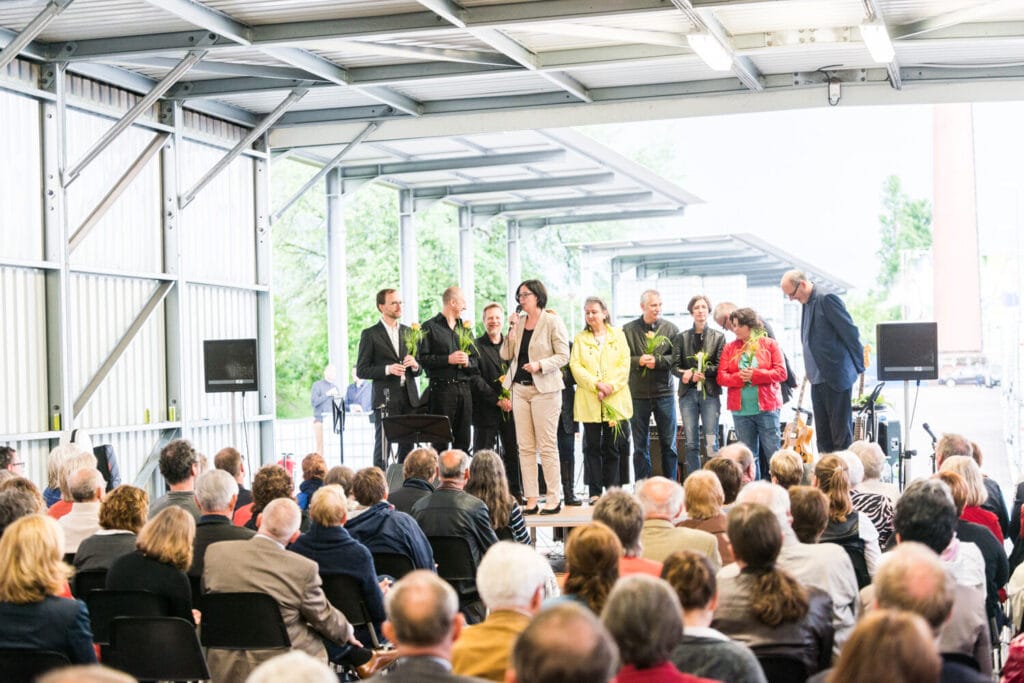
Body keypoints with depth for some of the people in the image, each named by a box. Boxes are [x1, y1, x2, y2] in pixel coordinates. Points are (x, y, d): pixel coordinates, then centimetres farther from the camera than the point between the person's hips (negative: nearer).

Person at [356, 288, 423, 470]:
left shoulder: (409, 332, 16)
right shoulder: (370, 334, 1)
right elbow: (361, 370, -3)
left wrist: (414, 365, -3)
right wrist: (387, 369, -16)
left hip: (409, 398, 5)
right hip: (385, 399, -5)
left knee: (408, 447, 4)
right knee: (382, 447, -6)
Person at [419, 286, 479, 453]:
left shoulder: (465, 328, 20)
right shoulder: (430, 327, 2)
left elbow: (477, 359, 18)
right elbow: (423, 358, -7)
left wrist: (468, 362, -3)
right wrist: (448, 359, -14)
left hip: (464, 387, 5)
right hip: (442, 387, -5)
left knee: (463, 440, 3)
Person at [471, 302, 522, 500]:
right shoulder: (476, 346, 0)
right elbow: (476, 379, -7)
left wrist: (512, 397, -3)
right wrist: (497, 400, -13)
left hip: (510, 407, 4)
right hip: (486, 409, -4)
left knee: (513, 452, 4)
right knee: (483, 454, -2)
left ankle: (516, 494, 9)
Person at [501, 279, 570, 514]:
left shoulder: (552, 322, -4)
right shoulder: (518, 321, 11)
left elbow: (563, 356, -7)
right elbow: (506, 355, 7)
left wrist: (540, 365, -21)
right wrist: (512, 329, -4)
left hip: (544, 389, -6)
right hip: (519, 388, 6)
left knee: (547, 446, -5)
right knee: (525, 447, 4)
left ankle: (554, 499, -1)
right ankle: (531, 500, 6)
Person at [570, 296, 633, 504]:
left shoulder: (618, 336, 11)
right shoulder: (580, 339, 10)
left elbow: (624, 365, 3)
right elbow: (575, 366, -1)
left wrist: (610, 386, -11)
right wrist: (596, 384, -13)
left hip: (615, 400, 0)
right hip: (589, 401, 0)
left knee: (613, 445, 2)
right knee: (592, 446, 0)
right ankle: (595, 492, 3)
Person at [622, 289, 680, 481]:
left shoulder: (670, 329, 3)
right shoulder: (628, 330, 2)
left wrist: (657, 361, -15)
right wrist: (638, 361, -16)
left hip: (664, 393, 0)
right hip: (638, 395, 0)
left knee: (668, 444, 5)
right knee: (640, 446, 6)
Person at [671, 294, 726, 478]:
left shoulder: (718, 337, 6)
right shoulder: (681, 337, 10)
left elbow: (720, 367, -2)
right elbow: (675, 366, 4)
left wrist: (698, 372, -14)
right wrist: (686, 375, -16)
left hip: (710, 393, -2)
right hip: (688, 393, 2)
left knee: (711, 442, -7)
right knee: (691, 443, 2)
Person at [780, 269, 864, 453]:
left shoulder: (827, 300, -13)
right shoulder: (807, 303, 14)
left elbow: (851, 332, -14)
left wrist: (858, 367, -9)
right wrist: (810, 373, 12)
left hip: (836, 377, -9)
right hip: (818, 379, 9)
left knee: (841, 433, -4)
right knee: (822, 436, 11)